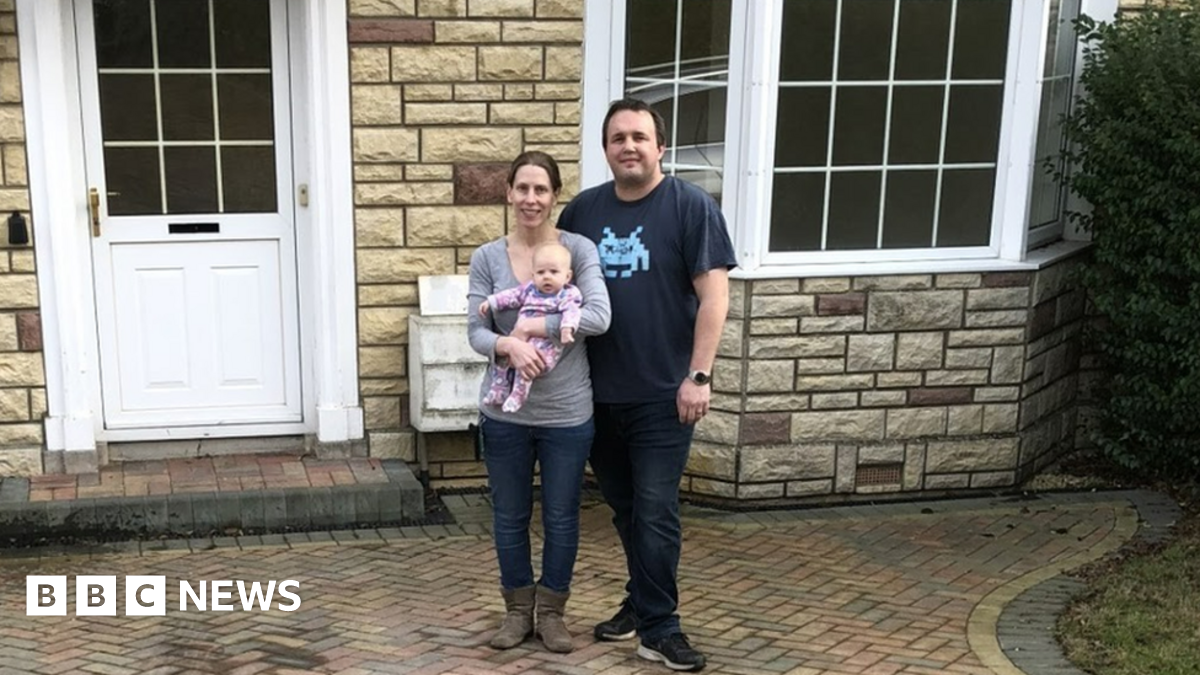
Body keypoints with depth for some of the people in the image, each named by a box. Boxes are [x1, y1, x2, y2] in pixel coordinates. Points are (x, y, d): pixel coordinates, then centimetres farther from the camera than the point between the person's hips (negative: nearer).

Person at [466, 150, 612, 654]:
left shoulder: (579, 249, -6)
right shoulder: (487, 258, 0)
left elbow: (599, 317, -18)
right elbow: (475, 332, -5)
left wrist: (533, 326, -19)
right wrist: (509, 345, -26)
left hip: (567, 413, -1)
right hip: (504, 411, 2)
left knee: (561, 517, 11)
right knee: (509, 516, 13)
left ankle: (551, 609, 30)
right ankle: (518, 608, 31)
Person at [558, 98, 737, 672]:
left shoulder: (691, 206, -7)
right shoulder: (583, 210, 6)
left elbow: (713, 296, -11)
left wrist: (698, 376, -16)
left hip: (662, 392, -5)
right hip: (598, 391, 5)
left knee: (655, 511, -2)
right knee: (623, 507, 16)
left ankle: (658, 627, 8)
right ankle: (643, 602, 32)